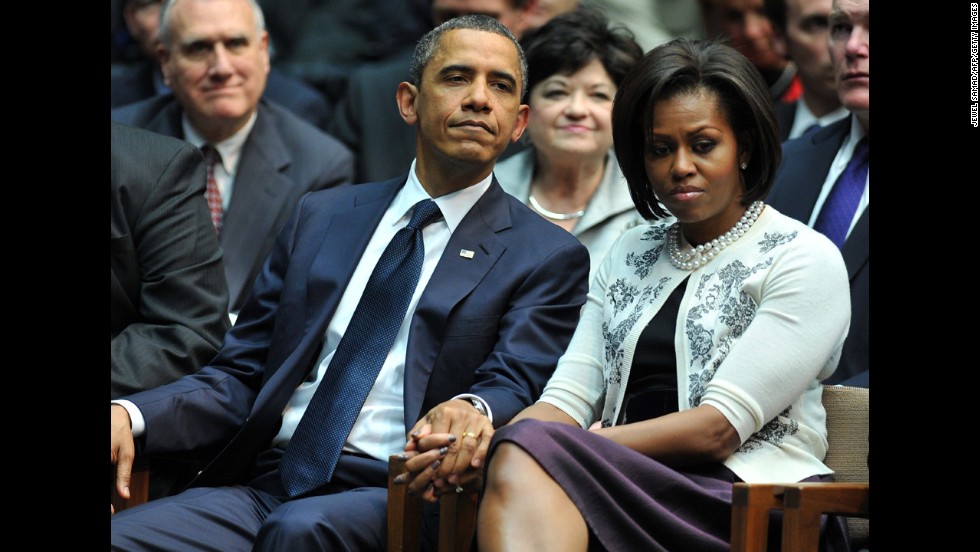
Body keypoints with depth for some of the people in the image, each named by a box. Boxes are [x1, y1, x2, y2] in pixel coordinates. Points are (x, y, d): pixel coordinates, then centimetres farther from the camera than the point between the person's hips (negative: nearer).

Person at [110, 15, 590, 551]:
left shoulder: (549, 258, 9)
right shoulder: (321, 216, 20)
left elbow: (514, 386, -5)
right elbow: (240, 376, 16)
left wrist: (473, 411, -31)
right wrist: (130, 416, -4)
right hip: (262, 483, 3)